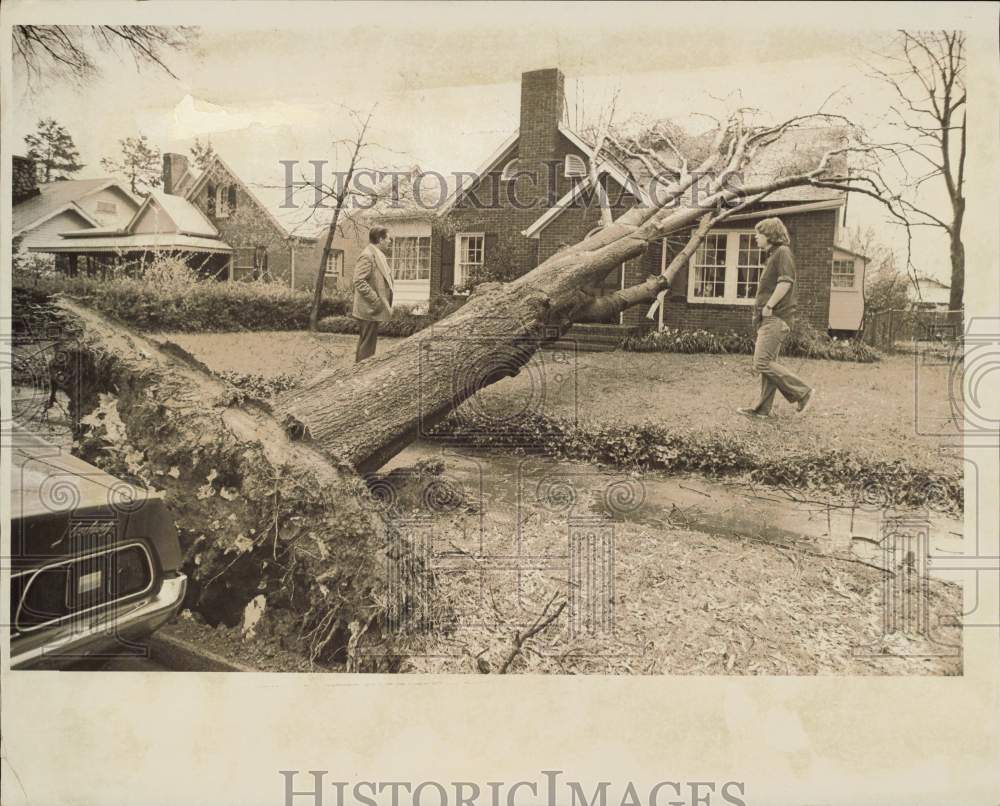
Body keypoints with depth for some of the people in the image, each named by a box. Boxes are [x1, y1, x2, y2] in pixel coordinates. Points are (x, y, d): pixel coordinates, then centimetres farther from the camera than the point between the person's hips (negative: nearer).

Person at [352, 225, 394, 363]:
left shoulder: (378, 255, 16)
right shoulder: (367, 256, -16)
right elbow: (359, 281, -22)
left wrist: (385, 304, 15)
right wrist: (376, 301, -22)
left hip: (374, 310, 10)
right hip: (370, 310, -10)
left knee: (370, 342, 16)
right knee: (367, 343, -5)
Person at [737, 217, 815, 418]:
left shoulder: (782, 252, -8)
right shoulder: (772, 255, 23)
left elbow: (786, 282, -20)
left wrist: (769, 305, -17)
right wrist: (760, 307, 18)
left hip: (776, 318, -10)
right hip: (770, 318, 10)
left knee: (762, 363, -15)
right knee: (768, 363, 8)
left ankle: (803, 393, -8)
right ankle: (762, 408, 10)